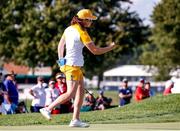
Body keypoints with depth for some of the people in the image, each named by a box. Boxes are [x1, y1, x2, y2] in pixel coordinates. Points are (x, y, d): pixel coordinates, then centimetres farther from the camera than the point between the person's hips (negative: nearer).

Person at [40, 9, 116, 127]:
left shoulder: (69, 29, 10)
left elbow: (60, 45, 18)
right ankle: (47, 109, -9)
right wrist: (110, 48, -1)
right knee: (71, 93, -10)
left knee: (81, 91, 9)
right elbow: (95, 51, -14)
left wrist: (61, 61, 22)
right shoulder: (82, 33, -14)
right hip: (73, 66, -9)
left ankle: (75, 120, 6)